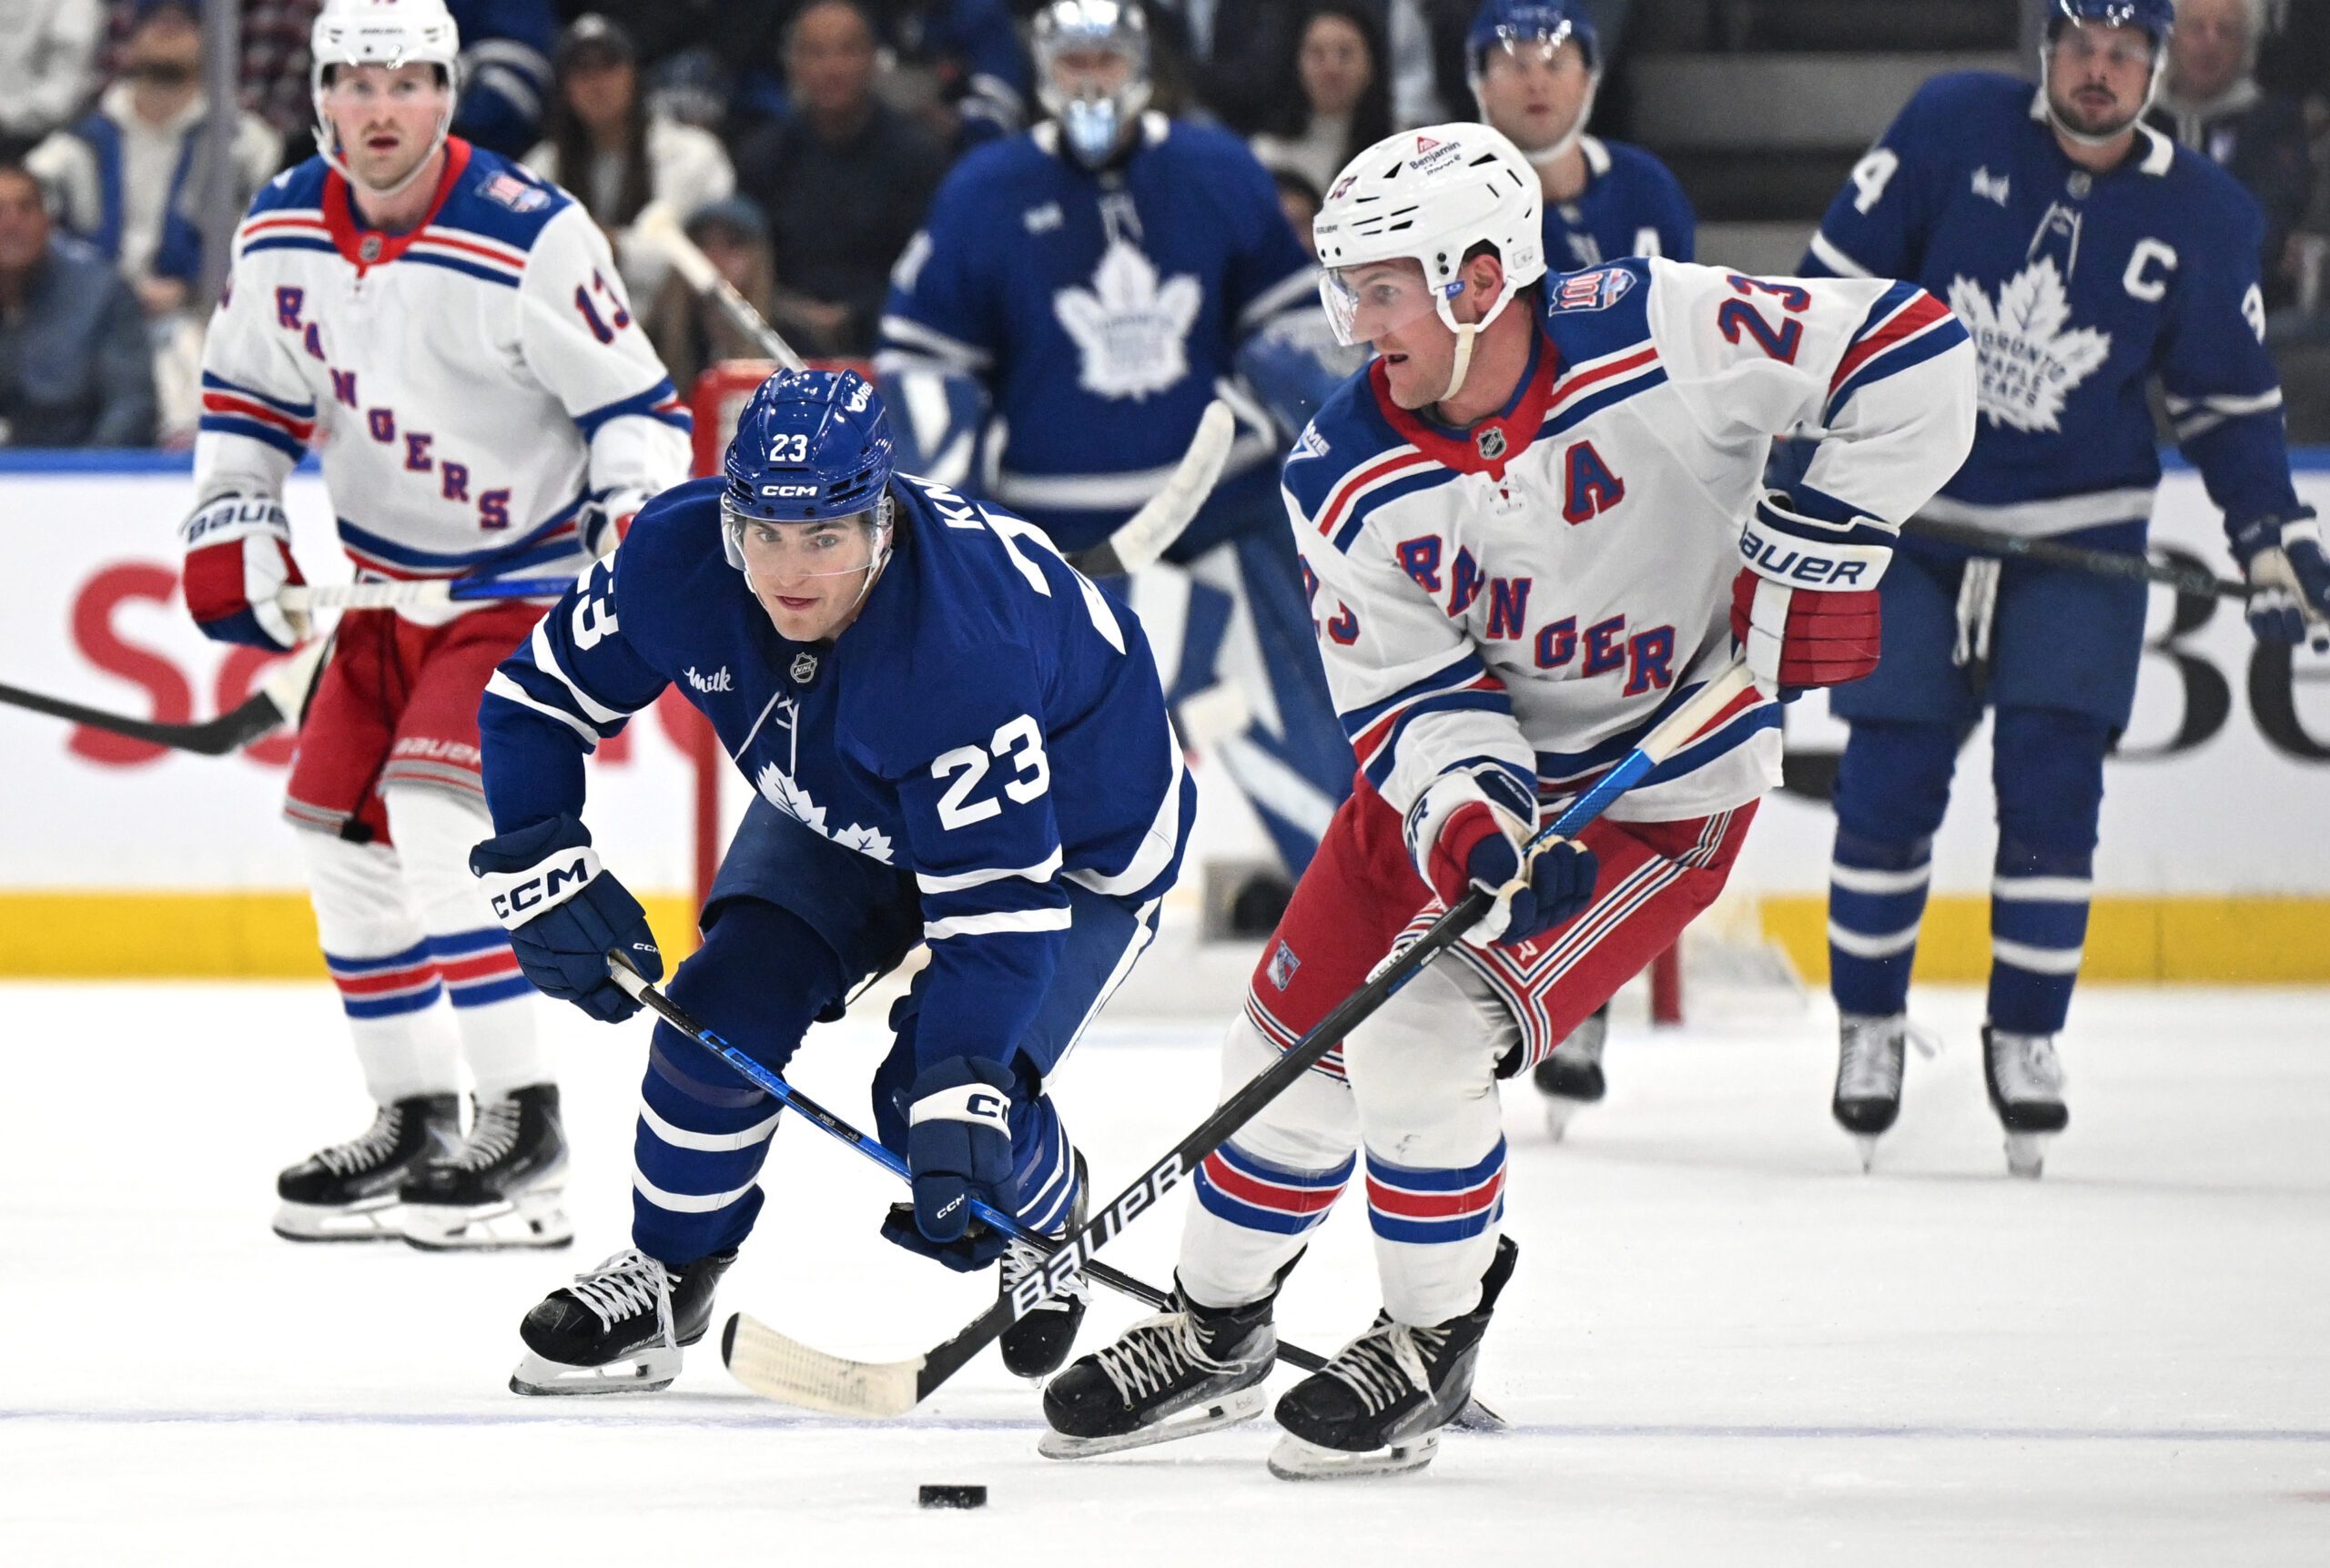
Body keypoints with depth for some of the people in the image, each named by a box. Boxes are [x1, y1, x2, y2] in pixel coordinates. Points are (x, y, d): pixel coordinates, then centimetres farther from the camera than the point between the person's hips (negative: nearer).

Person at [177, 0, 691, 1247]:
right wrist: (228, 523, 2)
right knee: (341, 834, 7)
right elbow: (246, 392, 13)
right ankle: (415, 1120, 21)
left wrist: (639, 511, -30)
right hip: (382, 580, 7)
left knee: (440, 810, -22)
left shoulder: (530, 241, -21)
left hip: (525, 575, -7)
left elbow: (634, 400, -15)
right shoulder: (279, 235, -2)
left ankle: (522, 1127, -21)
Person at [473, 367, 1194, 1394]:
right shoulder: (678, 558, -27)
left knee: (930, 1105, -18)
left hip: (1077, 840, -5)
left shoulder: (962, 648, -43)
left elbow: (998, 898, -42)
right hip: (841, 811, 5)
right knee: (726, 1005, -13)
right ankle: (666, 1271, 10)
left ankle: (1048, 1216, 17)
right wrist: (542, 874, -22)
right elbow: (537, 700, -11)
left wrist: (960, 1094, -49)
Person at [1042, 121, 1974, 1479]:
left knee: (1419, 1049, -19)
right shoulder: (1347, 481, -14)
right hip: (1459, 771, 5)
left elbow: (1908, 351, -23)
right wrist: (1467, 812, -33)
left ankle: (1432, 1344, 3)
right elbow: (1411, 692, -13)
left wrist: (1820, 545, -25)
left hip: (1658, 797, -5)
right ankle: (1217, 1332, 29)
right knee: (1297, 1043, 6)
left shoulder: (1660, 339, -26)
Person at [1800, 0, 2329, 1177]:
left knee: (2051, 790, -8)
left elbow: (2228, 402, 7)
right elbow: (1842, 274, 0)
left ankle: (2026, 1035, 7)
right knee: (1886, 788, -2)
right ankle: (1870, 1023, 16)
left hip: (2078, 543, 0)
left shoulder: (2202, 216, -3)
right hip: (1910, 515, 0)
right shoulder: (1952, 130, -7)